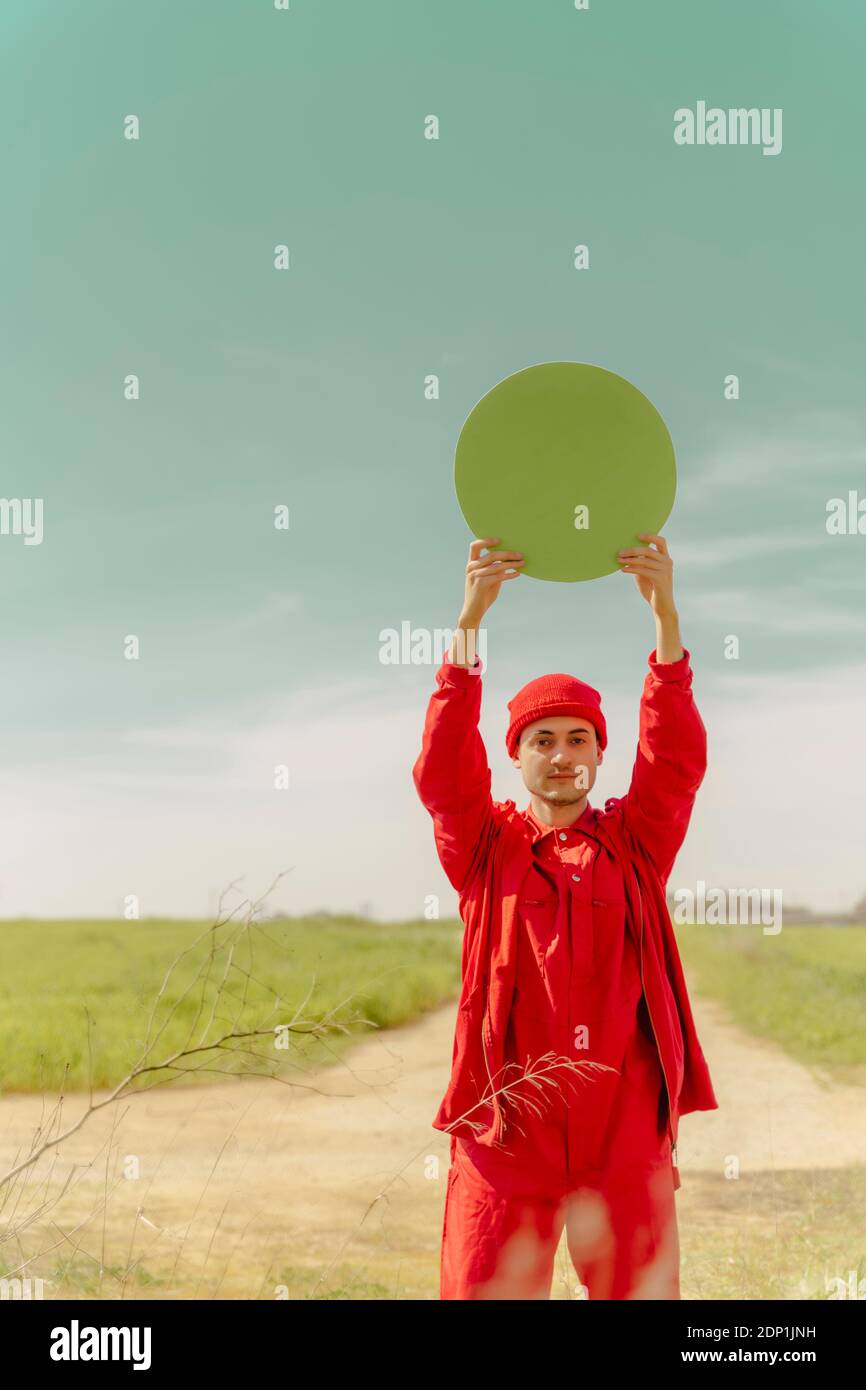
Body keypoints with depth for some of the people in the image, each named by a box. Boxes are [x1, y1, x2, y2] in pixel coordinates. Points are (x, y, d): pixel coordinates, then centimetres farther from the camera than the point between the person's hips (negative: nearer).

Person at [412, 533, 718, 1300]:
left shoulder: (636, 843, 9)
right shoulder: (485, 845, 7)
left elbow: (677, 759, -5)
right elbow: (444, 765, -8)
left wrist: (666, 612, -17)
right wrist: (470, 619, -19)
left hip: (627, 1134, 1)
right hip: (507, 1128, -1)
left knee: (641, 1291, 5)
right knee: (485, 1290, 0)